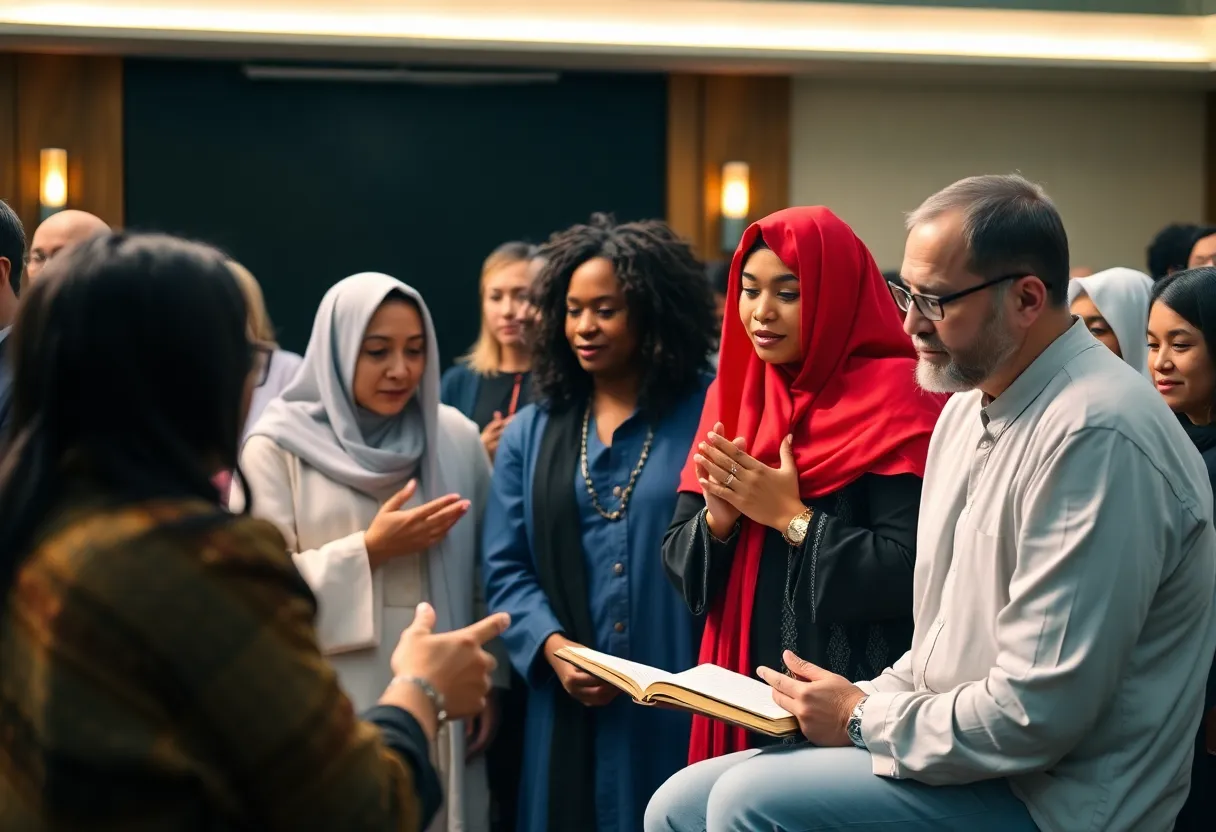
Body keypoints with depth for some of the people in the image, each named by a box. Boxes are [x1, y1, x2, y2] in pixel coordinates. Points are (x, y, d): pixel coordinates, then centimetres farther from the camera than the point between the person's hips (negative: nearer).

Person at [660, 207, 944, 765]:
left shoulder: (894, 399, -9)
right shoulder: (731, 398, 10)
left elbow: (912, 571, -19)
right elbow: (678, 562, 10)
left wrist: (791, 516, -15)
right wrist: (717, 519, -10)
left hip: (853, 705, -6)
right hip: (740, 692, 6)